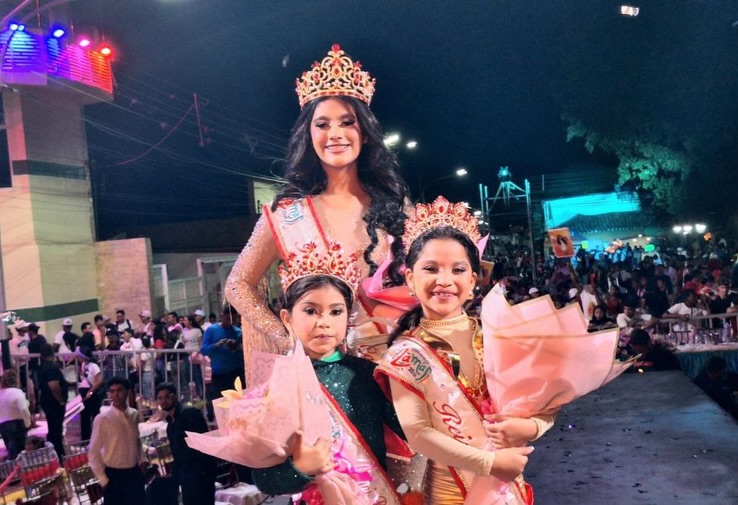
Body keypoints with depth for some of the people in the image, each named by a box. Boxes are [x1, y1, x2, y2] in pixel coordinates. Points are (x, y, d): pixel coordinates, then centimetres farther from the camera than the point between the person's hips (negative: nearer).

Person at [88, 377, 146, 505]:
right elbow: (94, 452, -10)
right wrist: (103, 480, -10)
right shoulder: (102, 419, -15)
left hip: (135, 473, 4)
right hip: (114, 475, -4)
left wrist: (142, 460, 2)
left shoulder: (134, 414, -1)